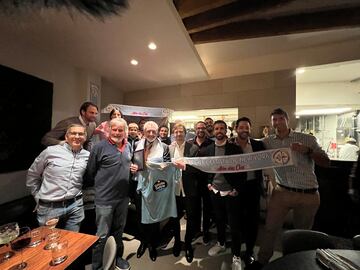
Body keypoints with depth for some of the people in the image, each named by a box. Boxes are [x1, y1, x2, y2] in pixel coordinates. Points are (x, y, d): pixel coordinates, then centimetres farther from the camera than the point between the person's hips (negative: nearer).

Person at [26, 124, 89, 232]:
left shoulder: (87, 155, -2)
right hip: (49, 207, -1)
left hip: (75, 206, 2)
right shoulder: (50, 151, -7)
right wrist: (38, 197, 7)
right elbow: (32, 175, 6)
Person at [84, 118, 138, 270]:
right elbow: (90, 172, -9)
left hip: (123, 196, 6)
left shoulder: (128, 146, 4)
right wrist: (98, 187, -4)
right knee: (102, 235, 9)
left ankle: (118, 256, 46)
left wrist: (133, 168, 0)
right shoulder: (100, 147, -14)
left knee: (119, 230, 24)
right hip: (105, 198, -5)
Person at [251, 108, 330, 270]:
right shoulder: (268, 142, 0)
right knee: (270, 228, 5)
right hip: (282, 192, 0)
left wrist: (308, 151, -20)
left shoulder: (307, 139, -3)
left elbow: (326, 162, -4)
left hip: (308, 195, 0)